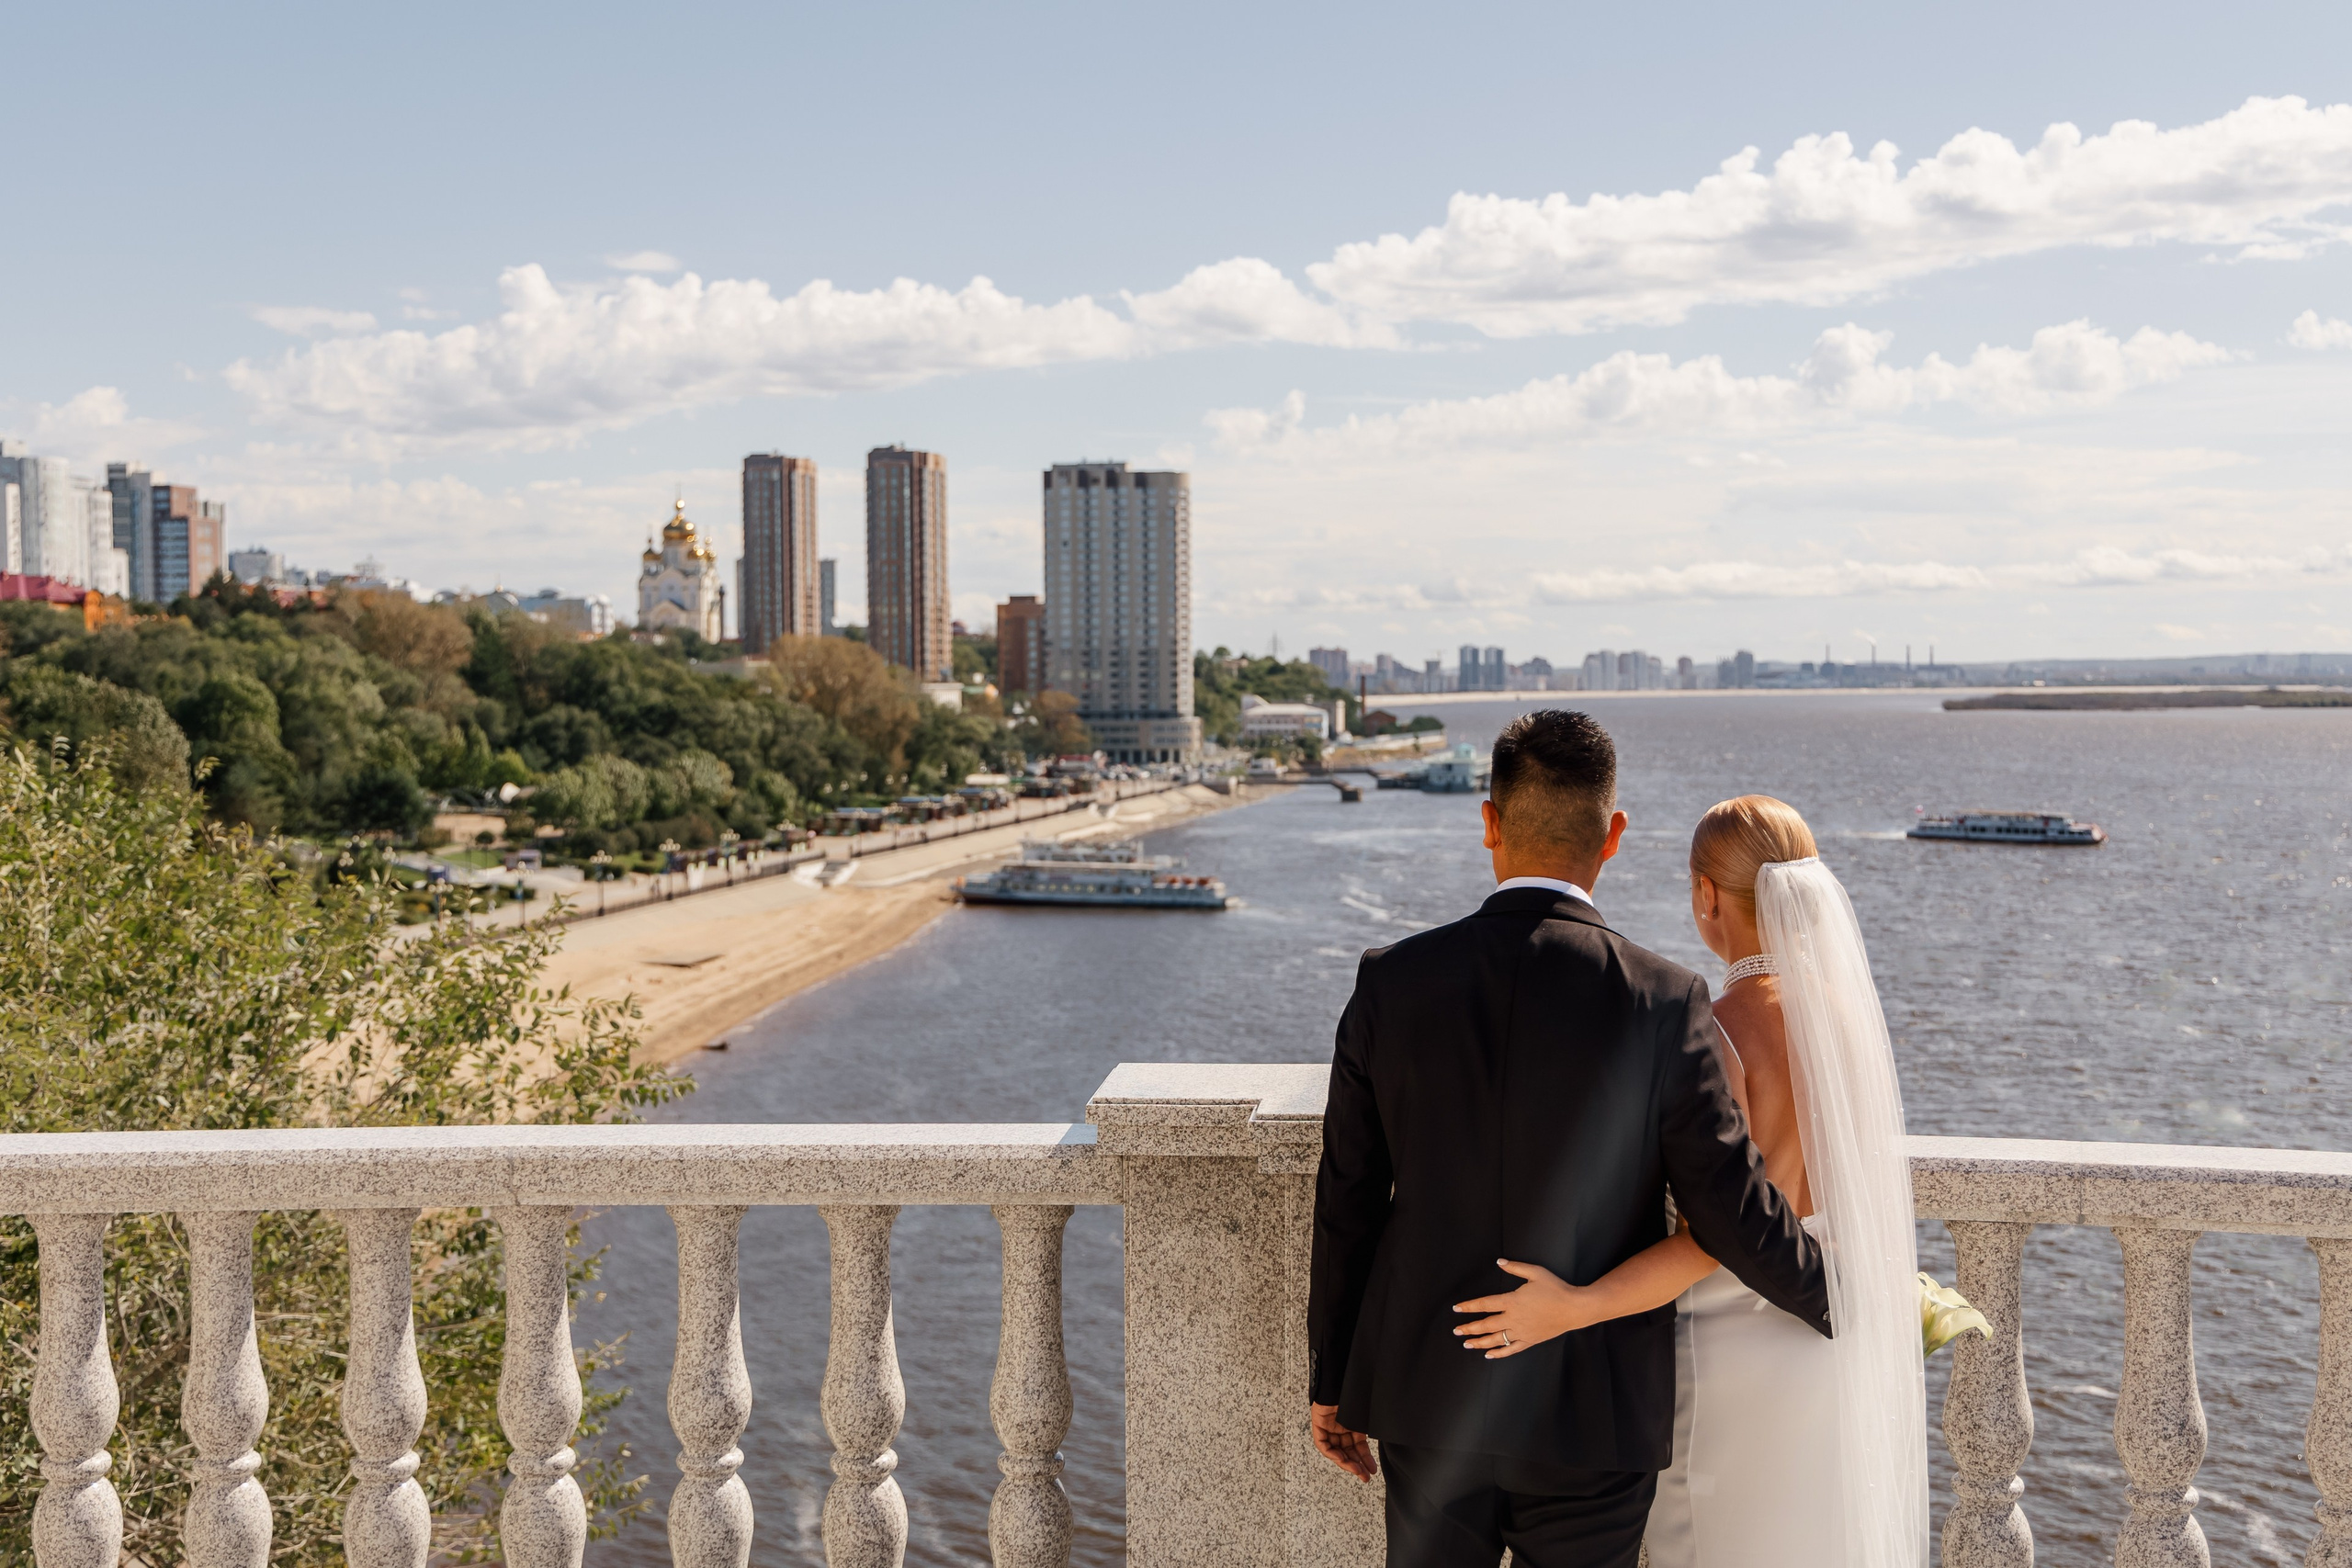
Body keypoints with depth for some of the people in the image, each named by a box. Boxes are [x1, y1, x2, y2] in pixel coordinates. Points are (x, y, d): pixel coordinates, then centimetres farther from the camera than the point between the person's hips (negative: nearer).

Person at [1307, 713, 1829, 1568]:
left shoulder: (1392, 983, -9)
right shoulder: (1664, 1004, -16)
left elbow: (1347, 1204, -2)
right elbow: (1735, 1215, -11)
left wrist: (1331, 1379, 10)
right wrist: (1841, 1300, 10)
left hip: (1428, 1401, 2)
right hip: (1595, 1418, -2)